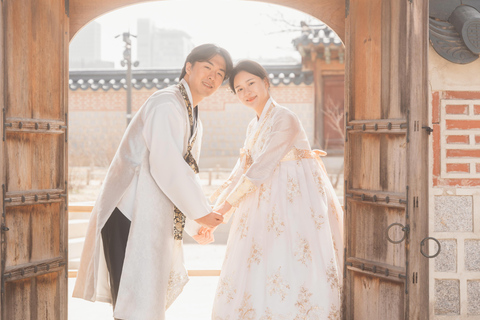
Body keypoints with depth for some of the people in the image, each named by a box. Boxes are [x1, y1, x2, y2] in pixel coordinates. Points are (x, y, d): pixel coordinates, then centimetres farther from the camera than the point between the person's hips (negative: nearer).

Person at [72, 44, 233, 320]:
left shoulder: (192, 117, 20)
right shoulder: (167, 105, -13)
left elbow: (187, 173, 26)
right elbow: (165, 165, -22)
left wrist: (197, 225, 23)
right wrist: (200, 212, -15)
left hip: (152, 217, 11)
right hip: (131, 215, -11)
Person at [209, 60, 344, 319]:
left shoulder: (284, 119, -12)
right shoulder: (254, 126, 15)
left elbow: (263, 167, -17)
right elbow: (241, 170, 13)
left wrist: (228, 204, -15)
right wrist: (213, 213, 4)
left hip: (296, 207, -8)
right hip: (268, 209, 8)